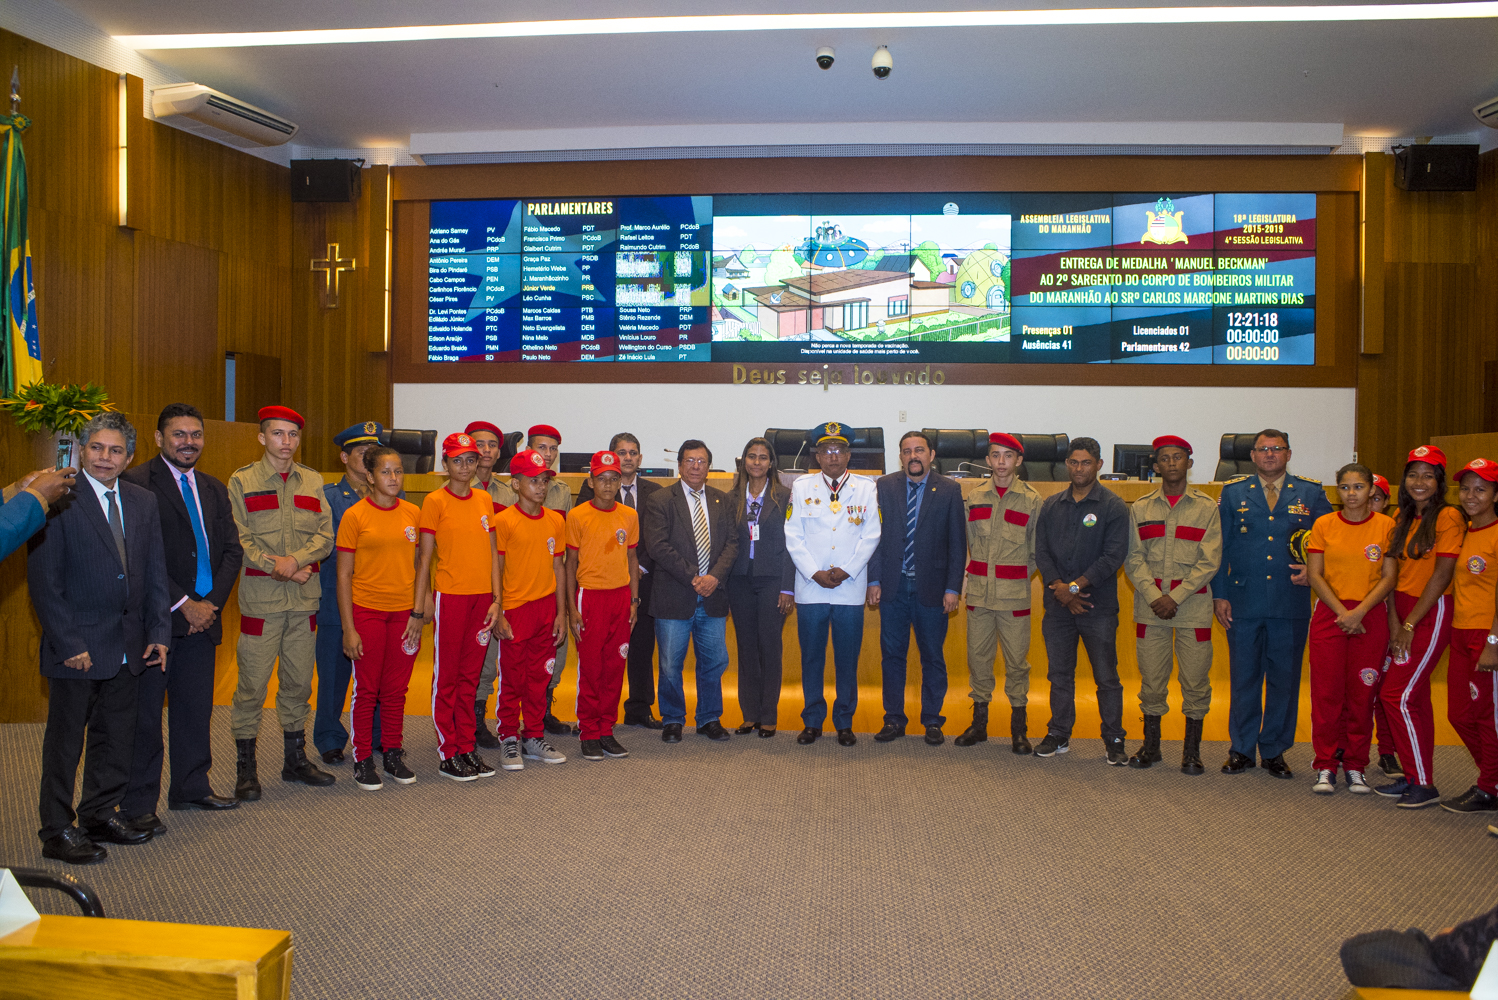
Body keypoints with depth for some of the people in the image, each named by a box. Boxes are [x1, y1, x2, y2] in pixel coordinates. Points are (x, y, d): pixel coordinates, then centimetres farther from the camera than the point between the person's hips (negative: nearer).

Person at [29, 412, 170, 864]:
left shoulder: (144, 502, 9)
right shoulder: (60, 500, -9)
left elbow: (155, 573, 10)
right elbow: (42, 580, -11)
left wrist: (158, 632, 3)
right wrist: (68, 643, -15)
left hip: (128, 648, 5)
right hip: (77, 648, -5)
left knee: (116, 739, 14)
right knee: (65, 742, 6)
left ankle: (100, 815, 29)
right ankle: (57, 831, 17)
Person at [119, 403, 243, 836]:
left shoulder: (214, 490, 16)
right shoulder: (135, 484, -5)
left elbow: (232, 550, 12)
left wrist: (211, 602, -2)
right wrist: (182, 604, -13)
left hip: (202, 617, 6)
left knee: (196, 708, 12)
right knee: (144, 714, 1)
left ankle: (191, 788, 26)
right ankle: (138, 804, 10)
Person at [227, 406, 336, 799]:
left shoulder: (313, 482, 11)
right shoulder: (241, 481, 1)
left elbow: (325, 536, 3)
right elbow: (236, 539, -6)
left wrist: (295, 559, -14)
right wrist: (275, 565, -15)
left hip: (305, 599, 4)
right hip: (260, 599, -3)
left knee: (298, 684, 11)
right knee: (252, 686, -1)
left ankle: (295, 759, 24)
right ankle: (246, 769, 10)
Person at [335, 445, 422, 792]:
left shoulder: (413, 513, 6)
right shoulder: (355, 515, -5)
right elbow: (344, 575, -5)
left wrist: (419, 612, 5)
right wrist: (348, 628, -8)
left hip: (404, 612, 3)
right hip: (367, 611, -3)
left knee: (396, 690, 10)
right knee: (366, 689, 4)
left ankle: (392, 753, 24)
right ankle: (363, 760, 16)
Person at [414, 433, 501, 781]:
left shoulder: (485, 500, 10)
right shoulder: (435, 502, -3)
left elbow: (492, 552, 10)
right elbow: (425, 556, -3)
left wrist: (496, 598, 4)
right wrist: (422, 601, -6)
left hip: (482, 596, 5)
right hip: (449, 596, -4)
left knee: (470, 676, 11)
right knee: (446, 676, 3)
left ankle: (467, 748, 19)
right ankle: (448, 755, 10)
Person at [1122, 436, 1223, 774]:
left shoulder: (1207, 507, 3)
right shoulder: (1140, 508, 9)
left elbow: (1210, 562, -4)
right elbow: (1133, 558, 4)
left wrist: (1175, 597, -12)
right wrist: (1154, 596, -10)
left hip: (1193, 605, -1)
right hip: (1150, 606, 2)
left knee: (1195, 680, 2)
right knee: (1151, 679, 6)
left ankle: (1192, 751, 15)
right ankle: (1151, 746, 19)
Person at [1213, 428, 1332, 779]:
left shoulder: (1311, 493, 7)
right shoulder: (1233, 492, 7)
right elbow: (1218, 547, 6)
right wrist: (1219, 595, 0)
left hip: (1291, 605, 0)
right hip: (1243, 604, 0)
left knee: (1285, 680, 6)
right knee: (1243, 678, 5)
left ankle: (1274, 750, 19)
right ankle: (1241, 750, 17)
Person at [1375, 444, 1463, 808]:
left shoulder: (1449, 516, -10)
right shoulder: (1403, 518, 12)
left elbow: (1442, 575, -14)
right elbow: (1395, 573, 8)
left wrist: (1410, 625, -12)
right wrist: (1394, 623, -2)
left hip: (1431, 613, -7)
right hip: (1403, 612, 7)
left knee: (1396, 695, -10)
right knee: (1416, 698, 11)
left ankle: (1424, 784, 0)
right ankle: (1416, 777, 19)